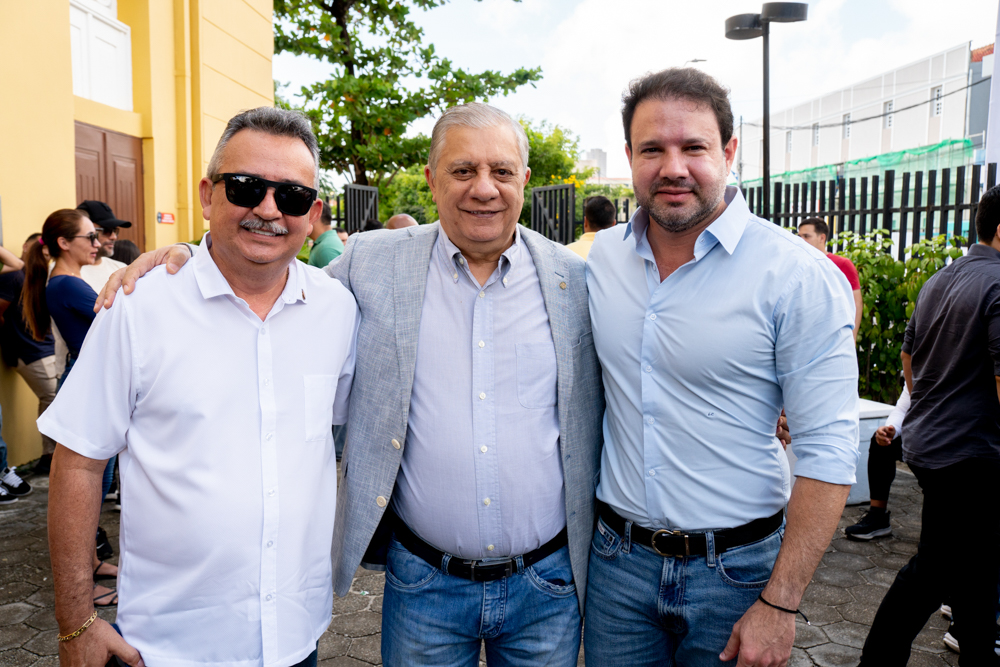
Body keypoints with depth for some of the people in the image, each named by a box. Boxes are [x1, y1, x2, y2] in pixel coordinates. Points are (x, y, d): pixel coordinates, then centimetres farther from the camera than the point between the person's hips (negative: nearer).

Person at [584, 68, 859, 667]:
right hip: (617, 556, 4)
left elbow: (828, 453, -14)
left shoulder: (800, 276, -15)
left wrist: (780, 604, -15)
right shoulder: (602, 257, -1)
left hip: (736, 568, -3)